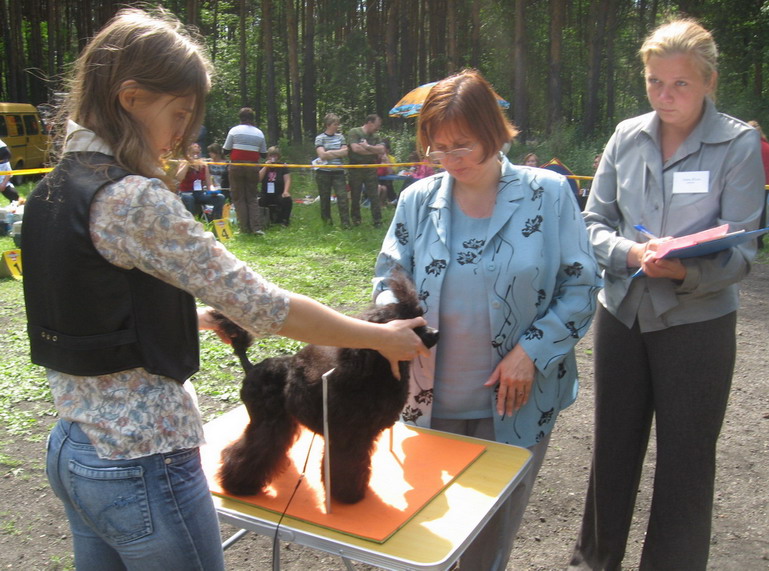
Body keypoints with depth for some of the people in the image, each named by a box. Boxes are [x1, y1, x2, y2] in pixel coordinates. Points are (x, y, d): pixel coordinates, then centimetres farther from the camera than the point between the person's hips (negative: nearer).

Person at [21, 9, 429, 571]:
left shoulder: (53, 189, 4)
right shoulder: (135, 200, -23)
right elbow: (263, 305, -21)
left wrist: (189, 316, 20)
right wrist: (383, 338, -10)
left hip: (70, 451, 9)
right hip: (143, 467, -9)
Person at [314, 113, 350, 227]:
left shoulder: (340, 137, 9)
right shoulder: (320, 138, -2)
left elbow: (345, 152, 0)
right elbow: (322, 155, -13)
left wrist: (330, 152, -11)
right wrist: (338, 153, -6)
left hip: (338, 171, 2)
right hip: (323, 172, -2)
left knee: (342, 196, -10)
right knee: (325, 197, 8)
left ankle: (345, 222, -10)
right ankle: (326, 220, 26)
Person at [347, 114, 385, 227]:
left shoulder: (375, 136, 12)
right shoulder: (354, 132, -4)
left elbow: (382, 150, -1)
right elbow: (355, 148, -17)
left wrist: (367, 147, -14)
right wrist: (374, 151, -7)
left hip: (371, 170, 3)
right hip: (356, 169, -3)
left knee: (374, 196, 0)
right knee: (355, 196, 7)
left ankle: (377, 220, 4)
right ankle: (355, 220, 19)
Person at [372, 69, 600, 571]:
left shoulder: (548, 194, -7)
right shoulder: (418, 200, 0)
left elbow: (581, 286, -4)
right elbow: (389, 277, 5)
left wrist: (532, 350, -14)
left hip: (515, 399, -2)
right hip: (432, 397, 2)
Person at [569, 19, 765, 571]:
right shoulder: (627, 136, 1)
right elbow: (594, 221, 2)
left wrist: (684, 270, -31)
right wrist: (631, 253, -19)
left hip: (696, 321, -3)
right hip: (622, 313, 3)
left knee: (685, 460, 9)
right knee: (613, 444, 17)